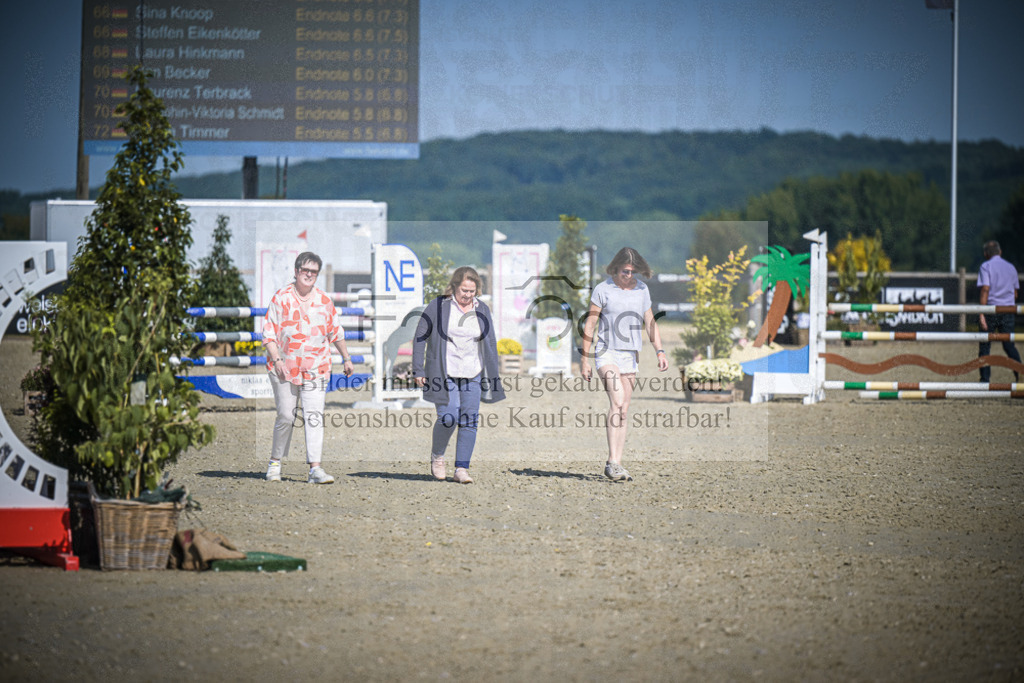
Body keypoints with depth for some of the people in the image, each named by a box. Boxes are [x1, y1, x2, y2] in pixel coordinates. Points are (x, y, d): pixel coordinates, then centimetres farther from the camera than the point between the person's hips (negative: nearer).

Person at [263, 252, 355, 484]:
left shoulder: (324, 301, 8)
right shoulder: (281, 298, -1)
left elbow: (335, 332, 19)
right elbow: (269, 334, -3)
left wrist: (346, 358, 20)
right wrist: (277, 360, -15)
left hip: (316, 368, 2)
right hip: (285, 368, -2)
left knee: (314, 417, -8)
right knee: (286, 416, 2)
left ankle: (315, 468, -12)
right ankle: (275, 462, 20)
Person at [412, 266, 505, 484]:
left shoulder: (482, 310, 7)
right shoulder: (437, 307, -4)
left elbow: (490, 343, 15)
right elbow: (420, 338, 0)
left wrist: (493, 376, 11)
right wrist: (418, 371, -5)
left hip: (473, 374, 4)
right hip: (443, 373, -4)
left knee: (470, 421, -3)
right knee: (448, 417, -14)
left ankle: (462, 469, 3)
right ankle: (437, 457, 13)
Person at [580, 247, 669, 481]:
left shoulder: (642, 290, 9)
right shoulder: (603, 290, -5)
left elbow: (650, 322, 15)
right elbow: (589, 325, -2)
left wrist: (660, 351, 3)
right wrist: (584, 359, -4)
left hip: (630, 356, 5)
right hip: (606, 352, -5)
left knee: (624, 409, 4)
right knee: (617, 401, -22)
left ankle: (617, 465, 9)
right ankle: (612, 463, -26)